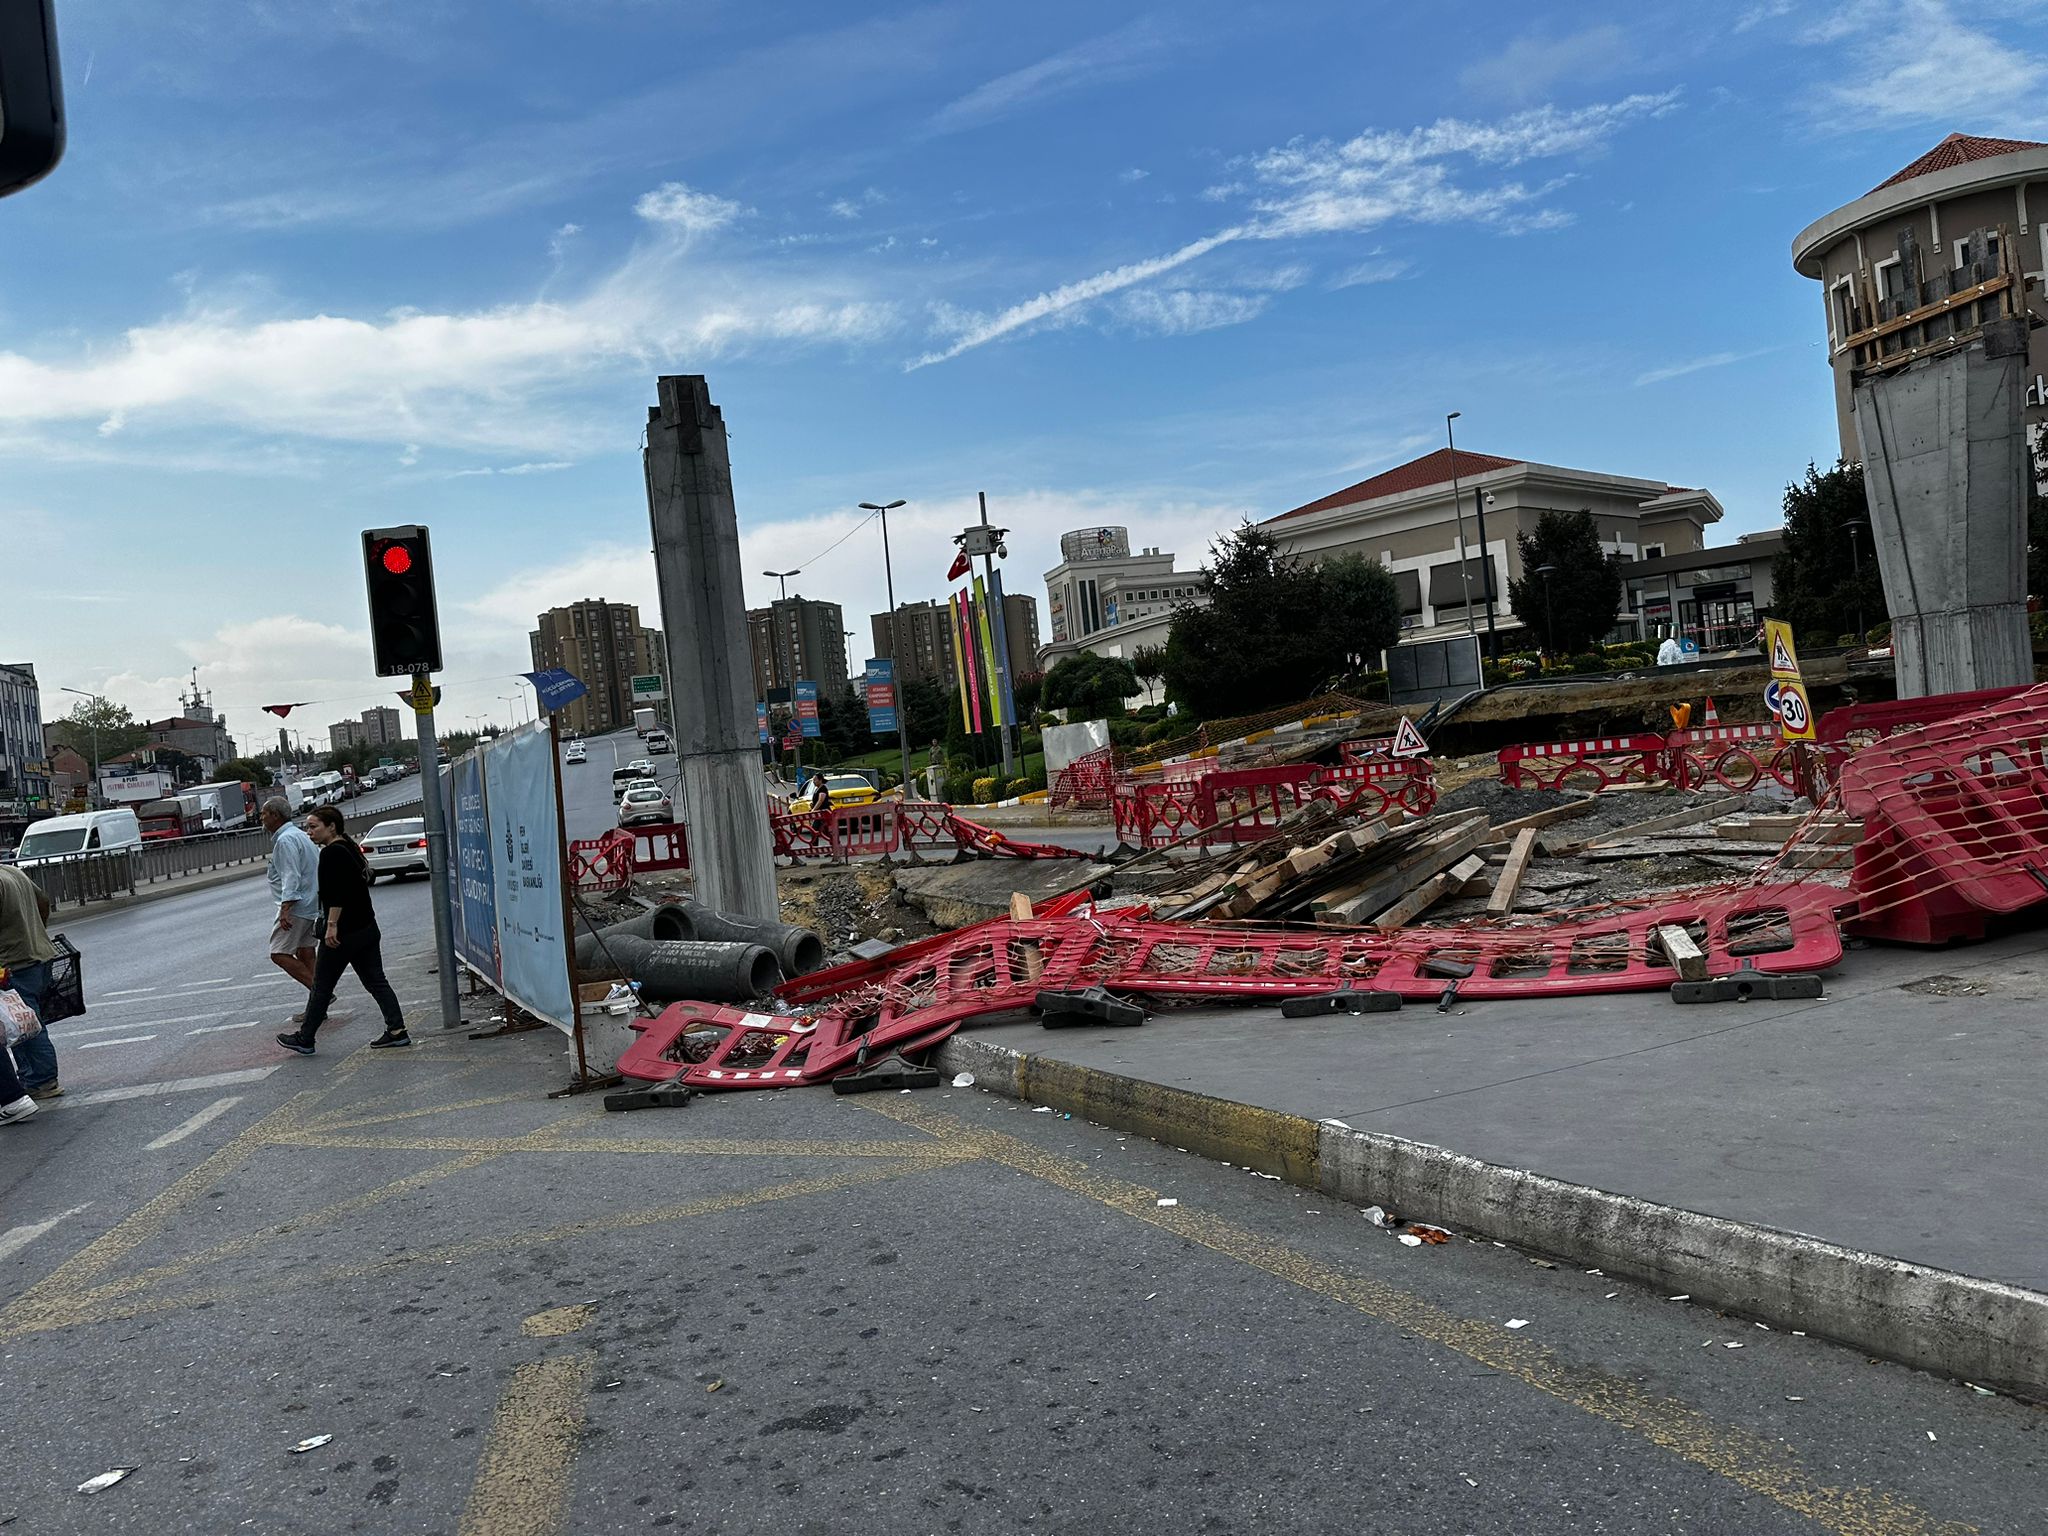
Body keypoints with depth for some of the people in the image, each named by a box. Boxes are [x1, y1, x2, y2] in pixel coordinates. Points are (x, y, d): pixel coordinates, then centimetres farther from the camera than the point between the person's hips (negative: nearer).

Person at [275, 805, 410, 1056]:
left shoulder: (332, 853, -13)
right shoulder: (349, 848, 16)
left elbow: (336, 894, -23)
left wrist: (332, 926, -24)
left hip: (343, 932, -9)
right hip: (367, 929, 9)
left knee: (322, 985, 4)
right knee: (375, 981, 7)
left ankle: (304, 1039, 15)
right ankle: (397, 1030, 2)